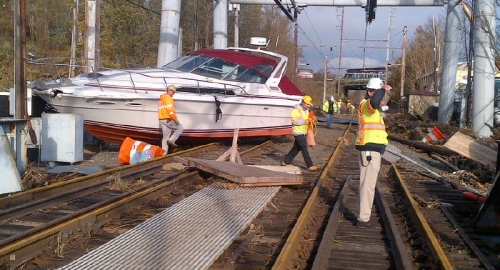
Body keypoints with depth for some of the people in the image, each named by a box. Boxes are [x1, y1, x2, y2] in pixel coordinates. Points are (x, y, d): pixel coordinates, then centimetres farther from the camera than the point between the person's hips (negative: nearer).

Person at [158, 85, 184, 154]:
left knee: (165, 137, 9)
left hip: (162, 120, 9)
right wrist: (175, 118, -14)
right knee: (180, 128, 9)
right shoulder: (168, 98, -10)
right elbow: (170, 110, -19)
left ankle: (164, 153, 5)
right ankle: (171, 140, -7)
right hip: (169, 120, -9)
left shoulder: (161, 99, 21)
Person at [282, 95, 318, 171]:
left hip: (303, 133, 9)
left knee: (296, 148, 14)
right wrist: (304, 122, -25)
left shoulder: (306, 110, 15)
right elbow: (294, 121, -22)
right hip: (298, 133, -9)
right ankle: (310, 166, -9)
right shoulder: (297, 110, -14)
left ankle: (286, 162, 24)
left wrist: (310, 120, 6)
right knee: (304, 149, -9)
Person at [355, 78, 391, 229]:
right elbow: (374, 101, -37)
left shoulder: (371, 108, 20)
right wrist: (383, 90, -23)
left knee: (365, 184, 16)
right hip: (370, 151, -11)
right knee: (368, 185, -6)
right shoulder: (366, 105, -13)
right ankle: (363, 219, -1)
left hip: (372, 150, 11)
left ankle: (362, 216, 26)